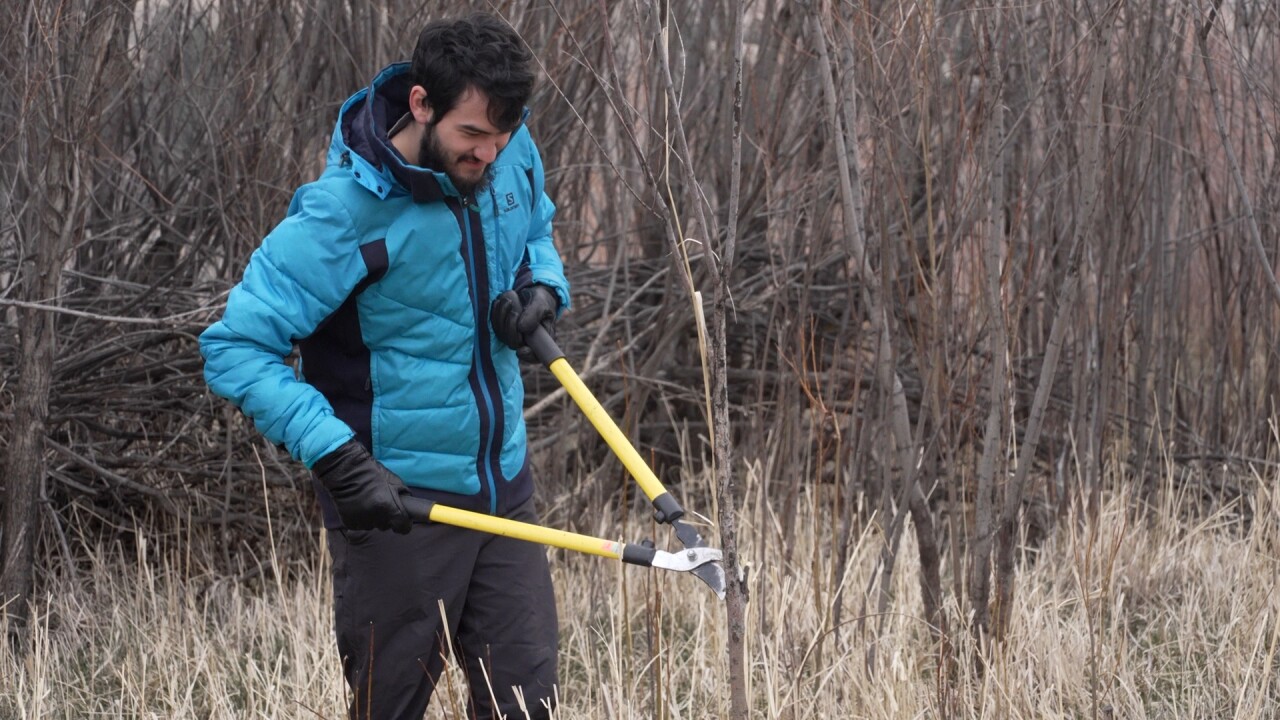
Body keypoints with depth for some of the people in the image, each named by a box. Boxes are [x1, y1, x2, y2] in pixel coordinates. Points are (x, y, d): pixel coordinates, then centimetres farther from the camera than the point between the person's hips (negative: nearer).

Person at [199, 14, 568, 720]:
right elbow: (235, 347, -21)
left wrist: (543, 287, -3)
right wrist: (336, 457, -29)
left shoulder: (512, 156, -2)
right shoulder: (346, 210, -21)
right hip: (397, 502, -6)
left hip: (504, 483, 6)